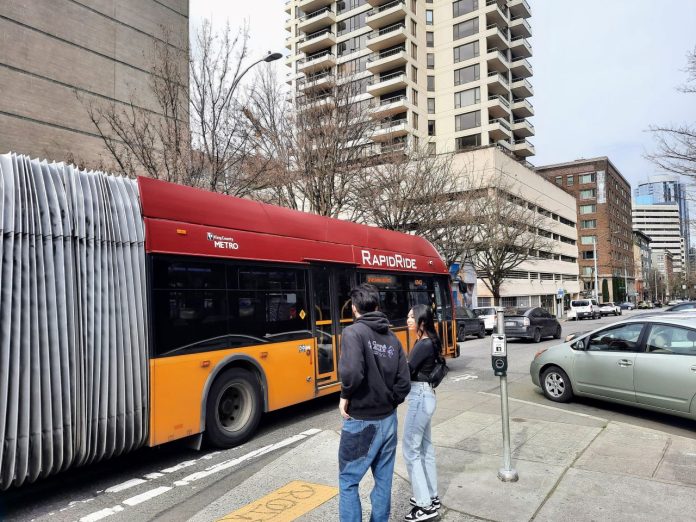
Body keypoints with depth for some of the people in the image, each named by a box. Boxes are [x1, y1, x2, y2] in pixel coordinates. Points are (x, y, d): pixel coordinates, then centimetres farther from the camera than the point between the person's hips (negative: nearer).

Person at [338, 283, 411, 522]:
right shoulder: (392, 337, 3)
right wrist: (389, 403, 12)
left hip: (361, 422, -6)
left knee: (348, 481, 10)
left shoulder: (354, 332, -15)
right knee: (384, 479, 18)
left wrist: (345, 395, -13)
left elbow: (351, 372, -31)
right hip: (388, 420, 6)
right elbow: (404, 383, 0)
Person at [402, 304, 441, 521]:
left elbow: (407, 370, -21)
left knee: (411, 449, -3)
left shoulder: (425, 344, -19)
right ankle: (431, 496, 29)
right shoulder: (425, 342, 10)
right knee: (425, 447, 17)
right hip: (423, 395, 10)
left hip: (420, 397, -10)